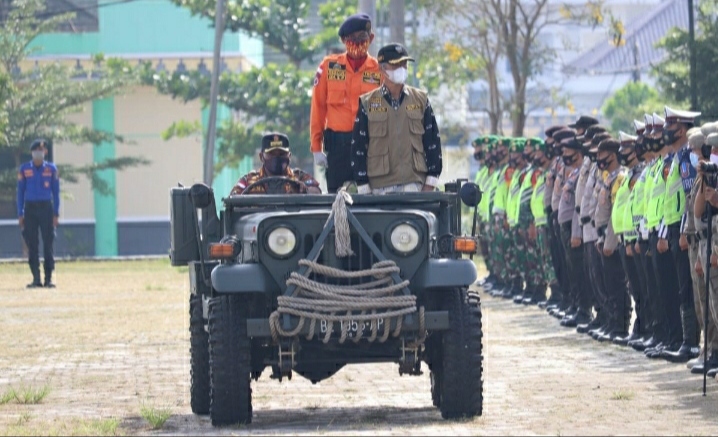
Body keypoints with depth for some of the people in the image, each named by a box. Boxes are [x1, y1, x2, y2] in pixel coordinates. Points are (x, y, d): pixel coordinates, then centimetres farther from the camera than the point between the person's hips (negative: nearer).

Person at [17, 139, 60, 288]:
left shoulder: (51, 169, 5)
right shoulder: (24, 169, 5)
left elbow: (56, 192, 7)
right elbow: (20, 192, 7)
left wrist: (56, 213, 0)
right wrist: (20, 214, 1)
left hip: (46, 208, -1)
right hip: (30, 207, 1)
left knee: (48, 242, -4)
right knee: (32, 244, -1)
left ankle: (49, 277, -1)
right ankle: (36, 278, 3)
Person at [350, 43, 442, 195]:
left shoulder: (420, 100, 10)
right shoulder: (367, 104, 5)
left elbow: (433, 141, 11)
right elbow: (358, 147, 5)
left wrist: (431, 182, 3)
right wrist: (363, 188, -1)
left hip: (415, 183, 1)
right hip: (380, 185, -1)